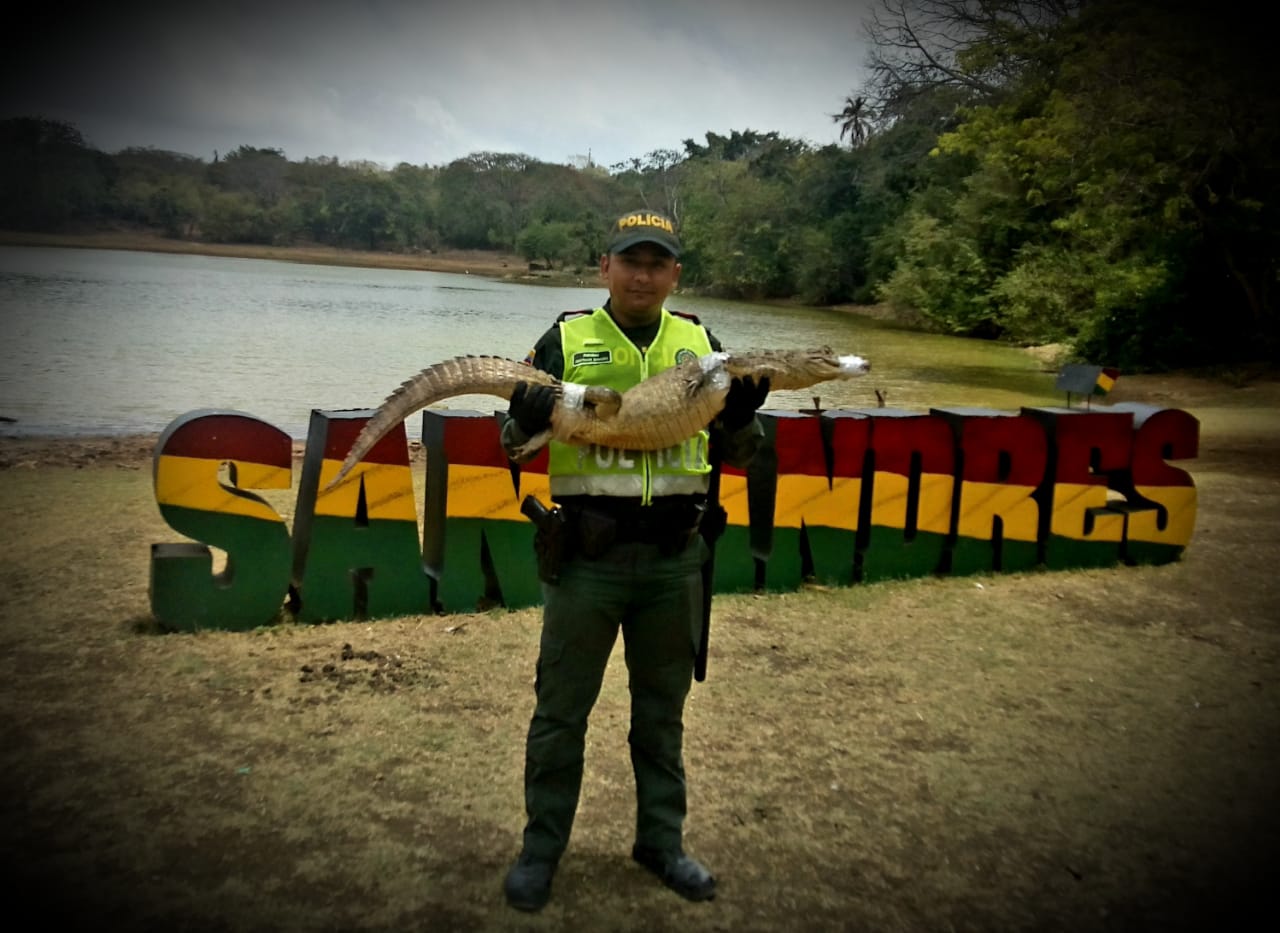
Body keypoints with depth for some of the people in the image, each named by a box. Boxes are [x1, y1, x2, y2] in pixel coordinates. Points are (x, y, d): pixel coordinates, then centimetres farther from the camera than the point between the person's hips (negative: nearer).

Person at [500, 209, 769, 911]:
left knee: (662, 708, 15)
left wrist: (743, 413, -13)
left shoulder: (699, 343, 7)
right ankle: (540, 848, 25)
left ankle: (661, 840, 33)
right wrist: (528, 417, -21)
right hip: (585, 557, -2)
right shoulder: (565, 340, 1)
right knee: (561, 708, 7)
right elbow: (515, 444, 2)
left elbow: (735, 454, 8)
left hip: (673, 561, 2)